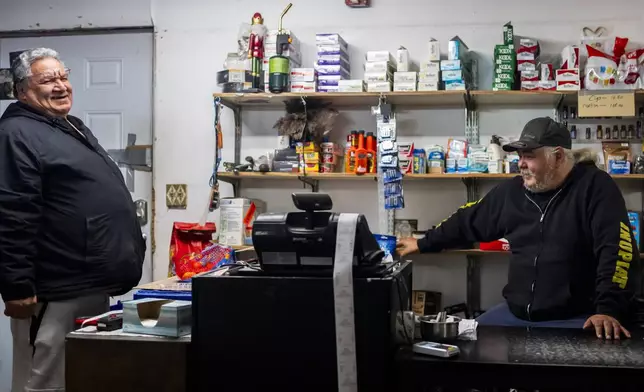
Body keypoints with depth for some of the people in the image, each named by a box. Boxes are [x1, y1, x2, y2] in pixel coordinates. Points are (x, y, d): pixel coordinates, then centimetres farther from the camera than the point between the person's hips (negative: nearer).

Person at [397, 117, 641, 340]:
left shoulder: (594, 186, -8)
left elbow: (617, 248, -18)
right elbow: (468, 221, 22)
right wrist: (423, 244, 26)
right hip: (515, 314, 6)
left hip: (577, 319, -5)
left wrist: (609, 309, -28)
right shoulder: (512, 191, 8)